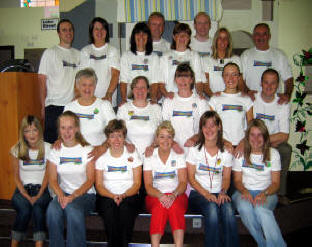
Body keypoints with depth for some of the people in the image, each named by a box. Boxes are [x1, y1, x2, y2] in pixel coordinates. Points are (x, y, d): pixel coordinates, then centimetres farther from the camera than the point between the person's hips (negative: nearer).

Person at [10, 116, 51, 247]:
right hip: (22, 189, 1)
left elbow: (47, 175, 0)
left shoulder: (47, 148, -1)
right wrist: (27, 197, -11)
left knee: (37, 208, -32)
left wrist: (38, 196, -12)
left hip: (42, 189, 0)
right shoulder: (17, 149, 3)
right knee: (24, 210, -29)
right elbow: (16, 177, 4)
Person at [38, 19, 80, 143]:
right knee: (51, 141, -1)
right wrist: (43, 106, -6)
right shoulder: (50, 53, 2)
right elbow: (42, 81, -1)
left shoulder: (77, 54, 15)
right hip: (54, 105, -4)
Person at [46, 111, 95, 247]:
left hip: (85, 194, -2)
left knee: (72, 208, -34)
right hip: (64, 193, 3)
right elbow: (52, 179, 3)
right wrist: (60, 195, -17)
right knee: (52, 210, -29)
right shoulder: (55, 151, 8)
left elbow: (90, 180, -6)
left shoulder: (87, 150, -1)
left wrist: (73, 196, -20)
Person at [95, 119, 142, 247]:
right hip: (107, 197, 1)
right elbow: (99, 185, 3)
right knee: (109, 208, -32)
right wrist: (113, 196, -16)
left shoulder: (133, 155, 7)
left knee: (125, 207, -33)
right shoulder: (101, 157, 8)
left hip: (129, 196, 0)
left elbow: (137, 184, 2)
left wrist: (123, 195, -16)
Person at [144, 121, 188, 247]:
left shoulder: (179, 156, 8)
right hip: (155, 196, 0)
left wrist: (174, 195, -22)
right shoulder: (149, 157, 7)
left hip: (177, 195, 0)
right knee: (160, 205, -33)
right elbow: (148, 186, -1)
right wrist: (160, 195, -22)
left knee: (174, 205, -33)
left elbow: (183, 182, -1)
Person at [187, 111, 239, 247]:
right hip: (197, 193, -2)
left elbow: (226, 177, 10)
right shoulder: (194, 150, 2)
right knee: (212, 208, -33)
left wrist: (223, 192, -11)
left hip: (218, 194, 2)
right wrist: (206, 194, -15)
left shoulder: (226, 152, 8)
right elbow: (191, 178, -1)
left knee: (228, 209, -31)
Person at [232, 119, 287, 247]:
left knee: (261, 209, -36)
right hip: (245, 192, 1)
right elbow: (237, 180, 6)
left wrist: (264, 193, -19)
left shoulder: (273, 154, 4)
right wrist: (244, 191, -16)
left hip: (267, 193, -1)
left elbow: (275, 183, 2)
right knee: (244, 207, -35)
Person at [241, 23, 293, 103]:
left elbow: (288, 78, 7)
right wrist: (247, 91, -15)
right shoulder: (246, 55, 10)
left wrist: (287, 94, -11)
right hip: (252, 101, -1)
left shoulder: (279, 55, 11)